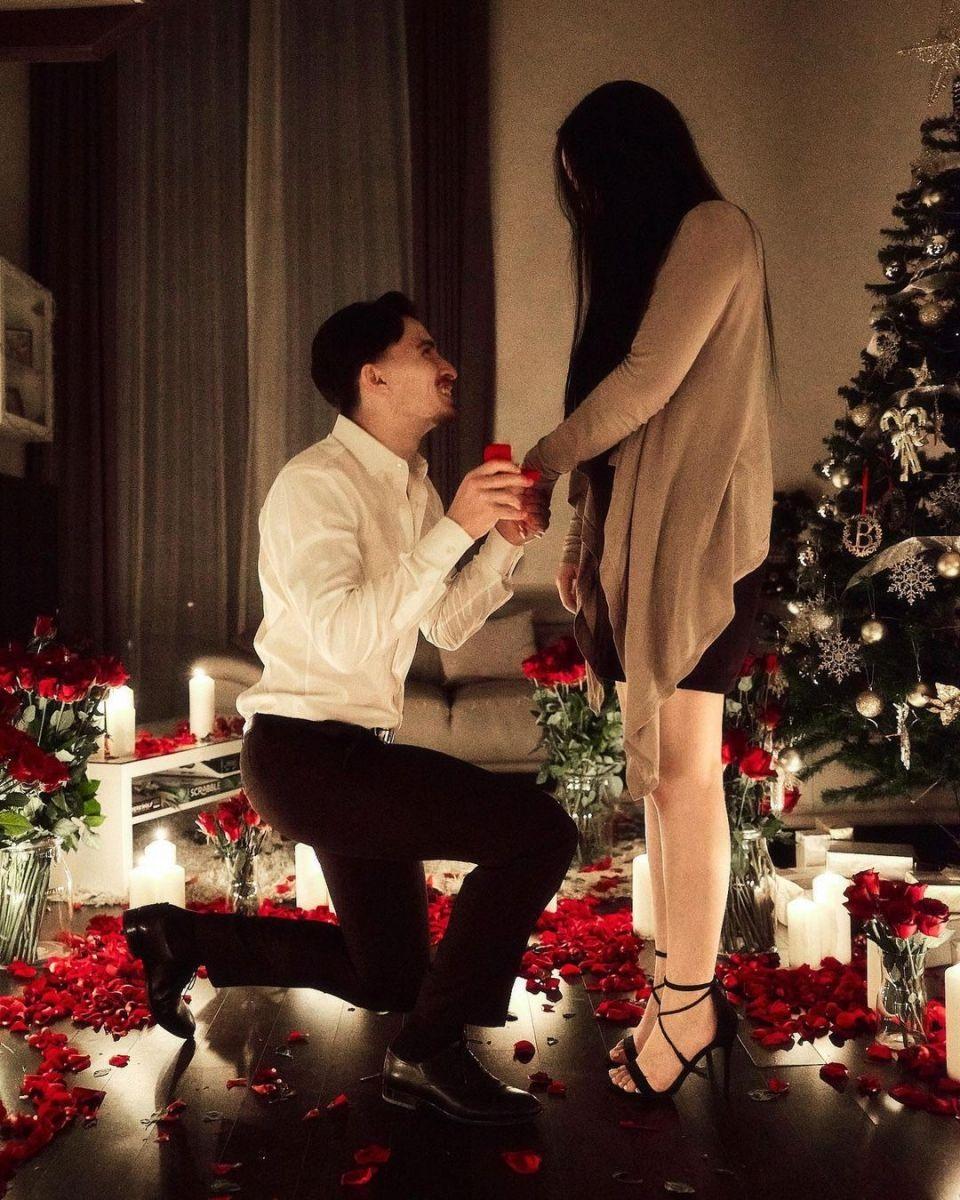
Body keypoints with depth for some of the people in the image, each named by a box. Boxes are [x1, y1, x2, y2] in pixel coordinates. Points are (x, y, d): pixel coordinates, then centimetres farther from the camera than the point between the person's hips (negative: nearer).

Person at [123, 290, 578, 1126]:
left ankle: (185, 937, 27)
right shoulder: (316, 483, -16)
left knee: (391, 977, 20)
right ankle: (431, 1052, -7)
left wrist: (506, 542, -3)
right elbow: (341, 635, -30)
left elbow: (447, 628, 11)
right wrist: (454, 530, -30)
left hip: (357, 753, 9)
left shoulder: (415, 486, 10)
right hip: (305, 752, -9)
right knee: (540, 829, -20)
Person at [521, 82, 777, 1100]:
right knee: (654, 767, 5)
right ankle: (676, 981, 11)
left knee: (682, 766, -9)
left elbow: (651, 380, -13)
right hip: (637, 539, 8)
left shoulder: (713, 227, -2)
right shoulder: (646, 254, 24)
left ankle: (691, 1004, -1)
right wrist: (584, 533, 12)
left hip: (696, 535, -8)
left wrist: (541, 461, -3)